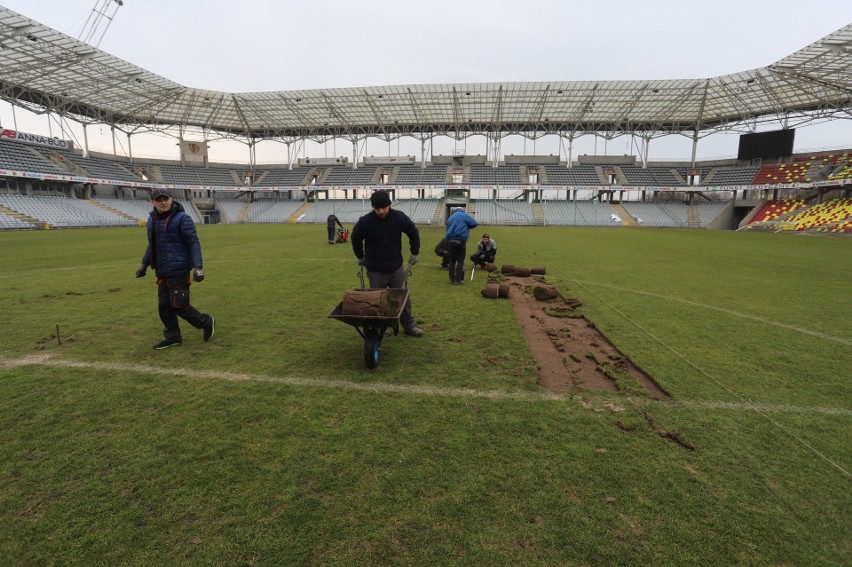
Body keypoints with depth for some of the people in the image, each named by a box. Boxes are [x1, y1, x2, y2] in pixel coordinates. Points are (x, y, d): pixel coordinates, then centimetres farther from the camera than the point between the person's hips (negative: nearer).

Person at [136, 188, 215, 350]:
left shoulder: (182, 218, -10)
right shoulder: (152, 219, 12)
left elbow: (194, 243, -13)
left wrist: (198, 267, -21)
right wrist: (144, 264, 29)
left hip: (179, 272, -7)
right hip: (162, 272, 7)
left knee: (178, 306, -7)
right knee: (164, 306, 10)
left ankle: (207, 322, 14)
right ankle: (172, 337, 24)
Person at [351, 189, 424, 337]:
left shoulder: (399, 217, -10)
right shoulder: (365, 221, -14)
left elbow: (414, 233, 6)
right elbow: (355, 239, 6)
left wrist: (415, 253, 8)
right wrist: (360, 257, 14)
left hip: (396, 267, 2)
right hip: (375, 270, -1)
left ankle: (409, 326, 22)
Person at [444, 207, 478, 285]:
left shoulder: (450, 218, 21)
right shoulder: (464, 215, 4)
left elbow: (448, 231, 19)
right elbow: (474, 223, -3)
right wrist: (466, 226, 13)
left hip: (451, 241, 5)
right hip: (461, 241, -5)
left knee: (452, 261, 12)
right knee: (460, 261, 1)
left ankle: (452, 279, 16)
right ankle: (458, 280, 2)